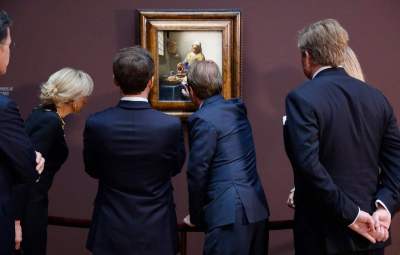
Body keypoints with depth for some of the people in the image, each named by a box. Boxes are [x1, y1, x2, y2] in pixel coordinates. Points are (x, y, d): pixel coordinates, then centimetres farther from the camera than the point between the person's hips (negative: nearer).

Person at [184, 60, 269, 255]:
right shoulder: (237, 109, 10)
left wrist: (195, 217, 4)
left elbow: (197, 174, -10)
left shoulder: (203, 120, -12)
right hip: (257, 209, 8)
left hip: (230, 215, -8)